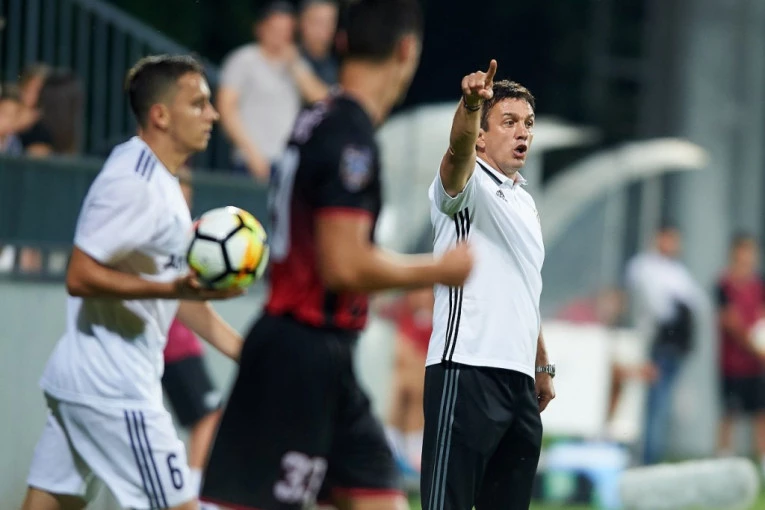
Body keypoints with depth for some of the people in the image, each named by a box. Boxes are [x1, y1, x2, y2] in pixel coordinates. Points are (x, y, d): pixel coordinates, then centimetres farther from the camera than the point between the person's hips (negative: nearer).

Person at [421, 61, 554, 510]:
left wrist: (543, 366, 27)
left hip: (518, 380, 8)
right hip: (467, 373, -8)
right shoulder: (469, 183, -3)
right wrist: (471, 105, -48)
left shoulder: (525, 202, 22)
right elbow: (458, 150, -28)